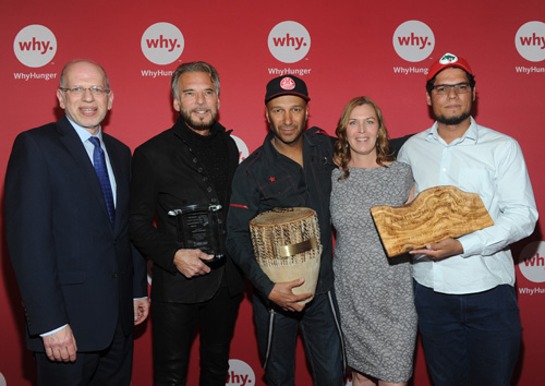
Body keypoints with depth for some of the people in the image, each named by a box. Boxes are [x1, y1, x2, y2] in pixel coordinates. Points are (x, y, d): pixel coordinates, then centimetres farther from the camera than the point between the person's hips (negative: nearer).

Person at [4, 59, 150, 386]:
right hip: (69, 316, -6)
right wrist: (51, 323, -20)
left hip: (120, 313, 7)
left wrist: (139, 289, 14)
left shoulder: (120, 152, 11)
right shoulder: (35, 146, -10)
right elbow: (28, 240, -17)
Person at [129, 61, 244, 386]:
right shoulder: (152, 154, -8)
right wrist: (173, 256, -22)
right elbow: (139, 223, -7)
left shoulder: (228, 146, 7)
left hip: (227, 281, 5)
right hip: (178, 283, -4)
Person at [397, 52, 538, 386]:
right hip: (431, 291, 3)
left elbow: (523, 217, -10)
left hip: (490, 292, -2)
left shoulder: (503, 147, -4)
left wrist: (461, 246, -21)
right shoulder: (411, 149, 5)